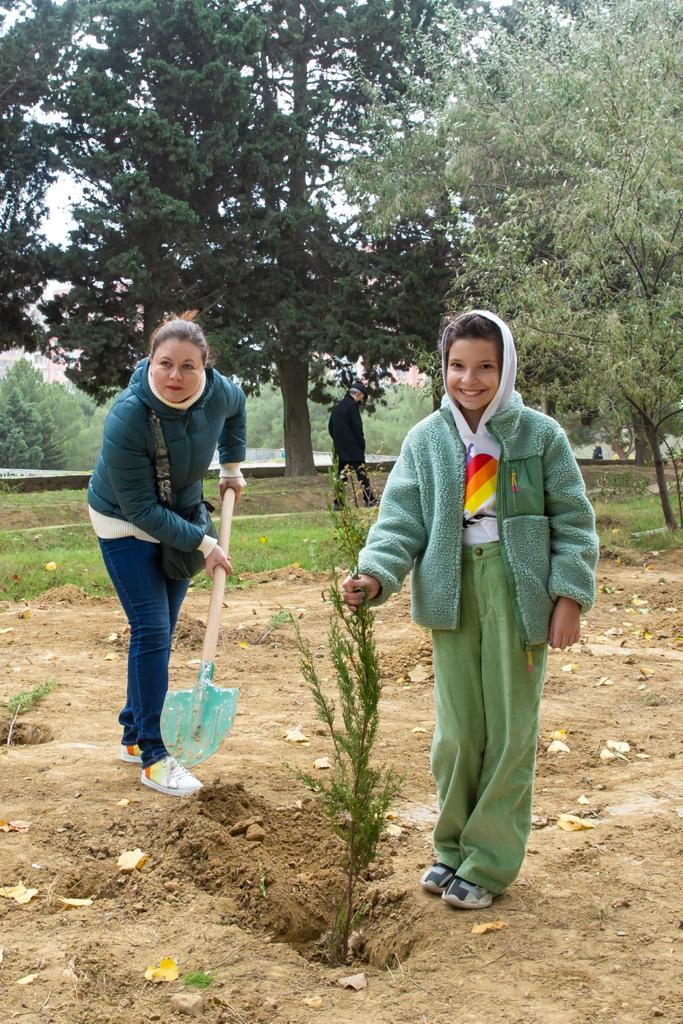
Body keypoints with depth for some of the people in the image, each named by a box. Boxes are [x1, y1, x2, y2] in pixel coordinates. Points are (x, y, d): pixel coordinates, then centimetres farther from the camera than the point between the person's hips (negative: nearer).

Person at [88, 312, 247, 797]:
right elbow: (140, 508, -28)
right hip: (126, 525, -6)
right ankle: (152, 757, -3)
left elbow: (236, 406, 10)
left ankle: (133, 735, 25)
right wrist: (202, 544, -24)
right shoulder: (127, 419, -33)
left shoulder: (219, 392, -18)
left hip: (181, 515, 6)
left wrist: (233, 466, 12)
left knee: (160, 632, 11)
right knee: (152, 631, -11)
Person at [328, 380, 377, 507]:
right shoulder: (353, 405, -9)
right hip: (354, 448, -7)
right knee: (362, 474, -4)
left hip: (341, 449, 7)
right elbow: (357, 426, -15)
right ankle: (369, 500, -5)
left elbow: (330, 427, 17)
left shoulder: (337, 406, 14)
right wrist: (362, 443, -6)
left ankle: (338, 502, 6)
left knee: (342, 475, 10)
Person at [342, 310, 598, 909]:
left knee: (509, 731, 3)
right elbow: (401, 521, 1)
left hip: (518, 591, -2)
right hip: (454, 593, 2)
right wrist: (375, 575, -16)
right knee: (456, 732, 9)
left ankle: (490, 863, 15)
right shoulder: (426, 440, 6)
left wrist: (570, 595, -6)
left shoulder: (539, 434, 0)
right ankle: (453, 847, 27)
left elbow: (573, 520, 2)